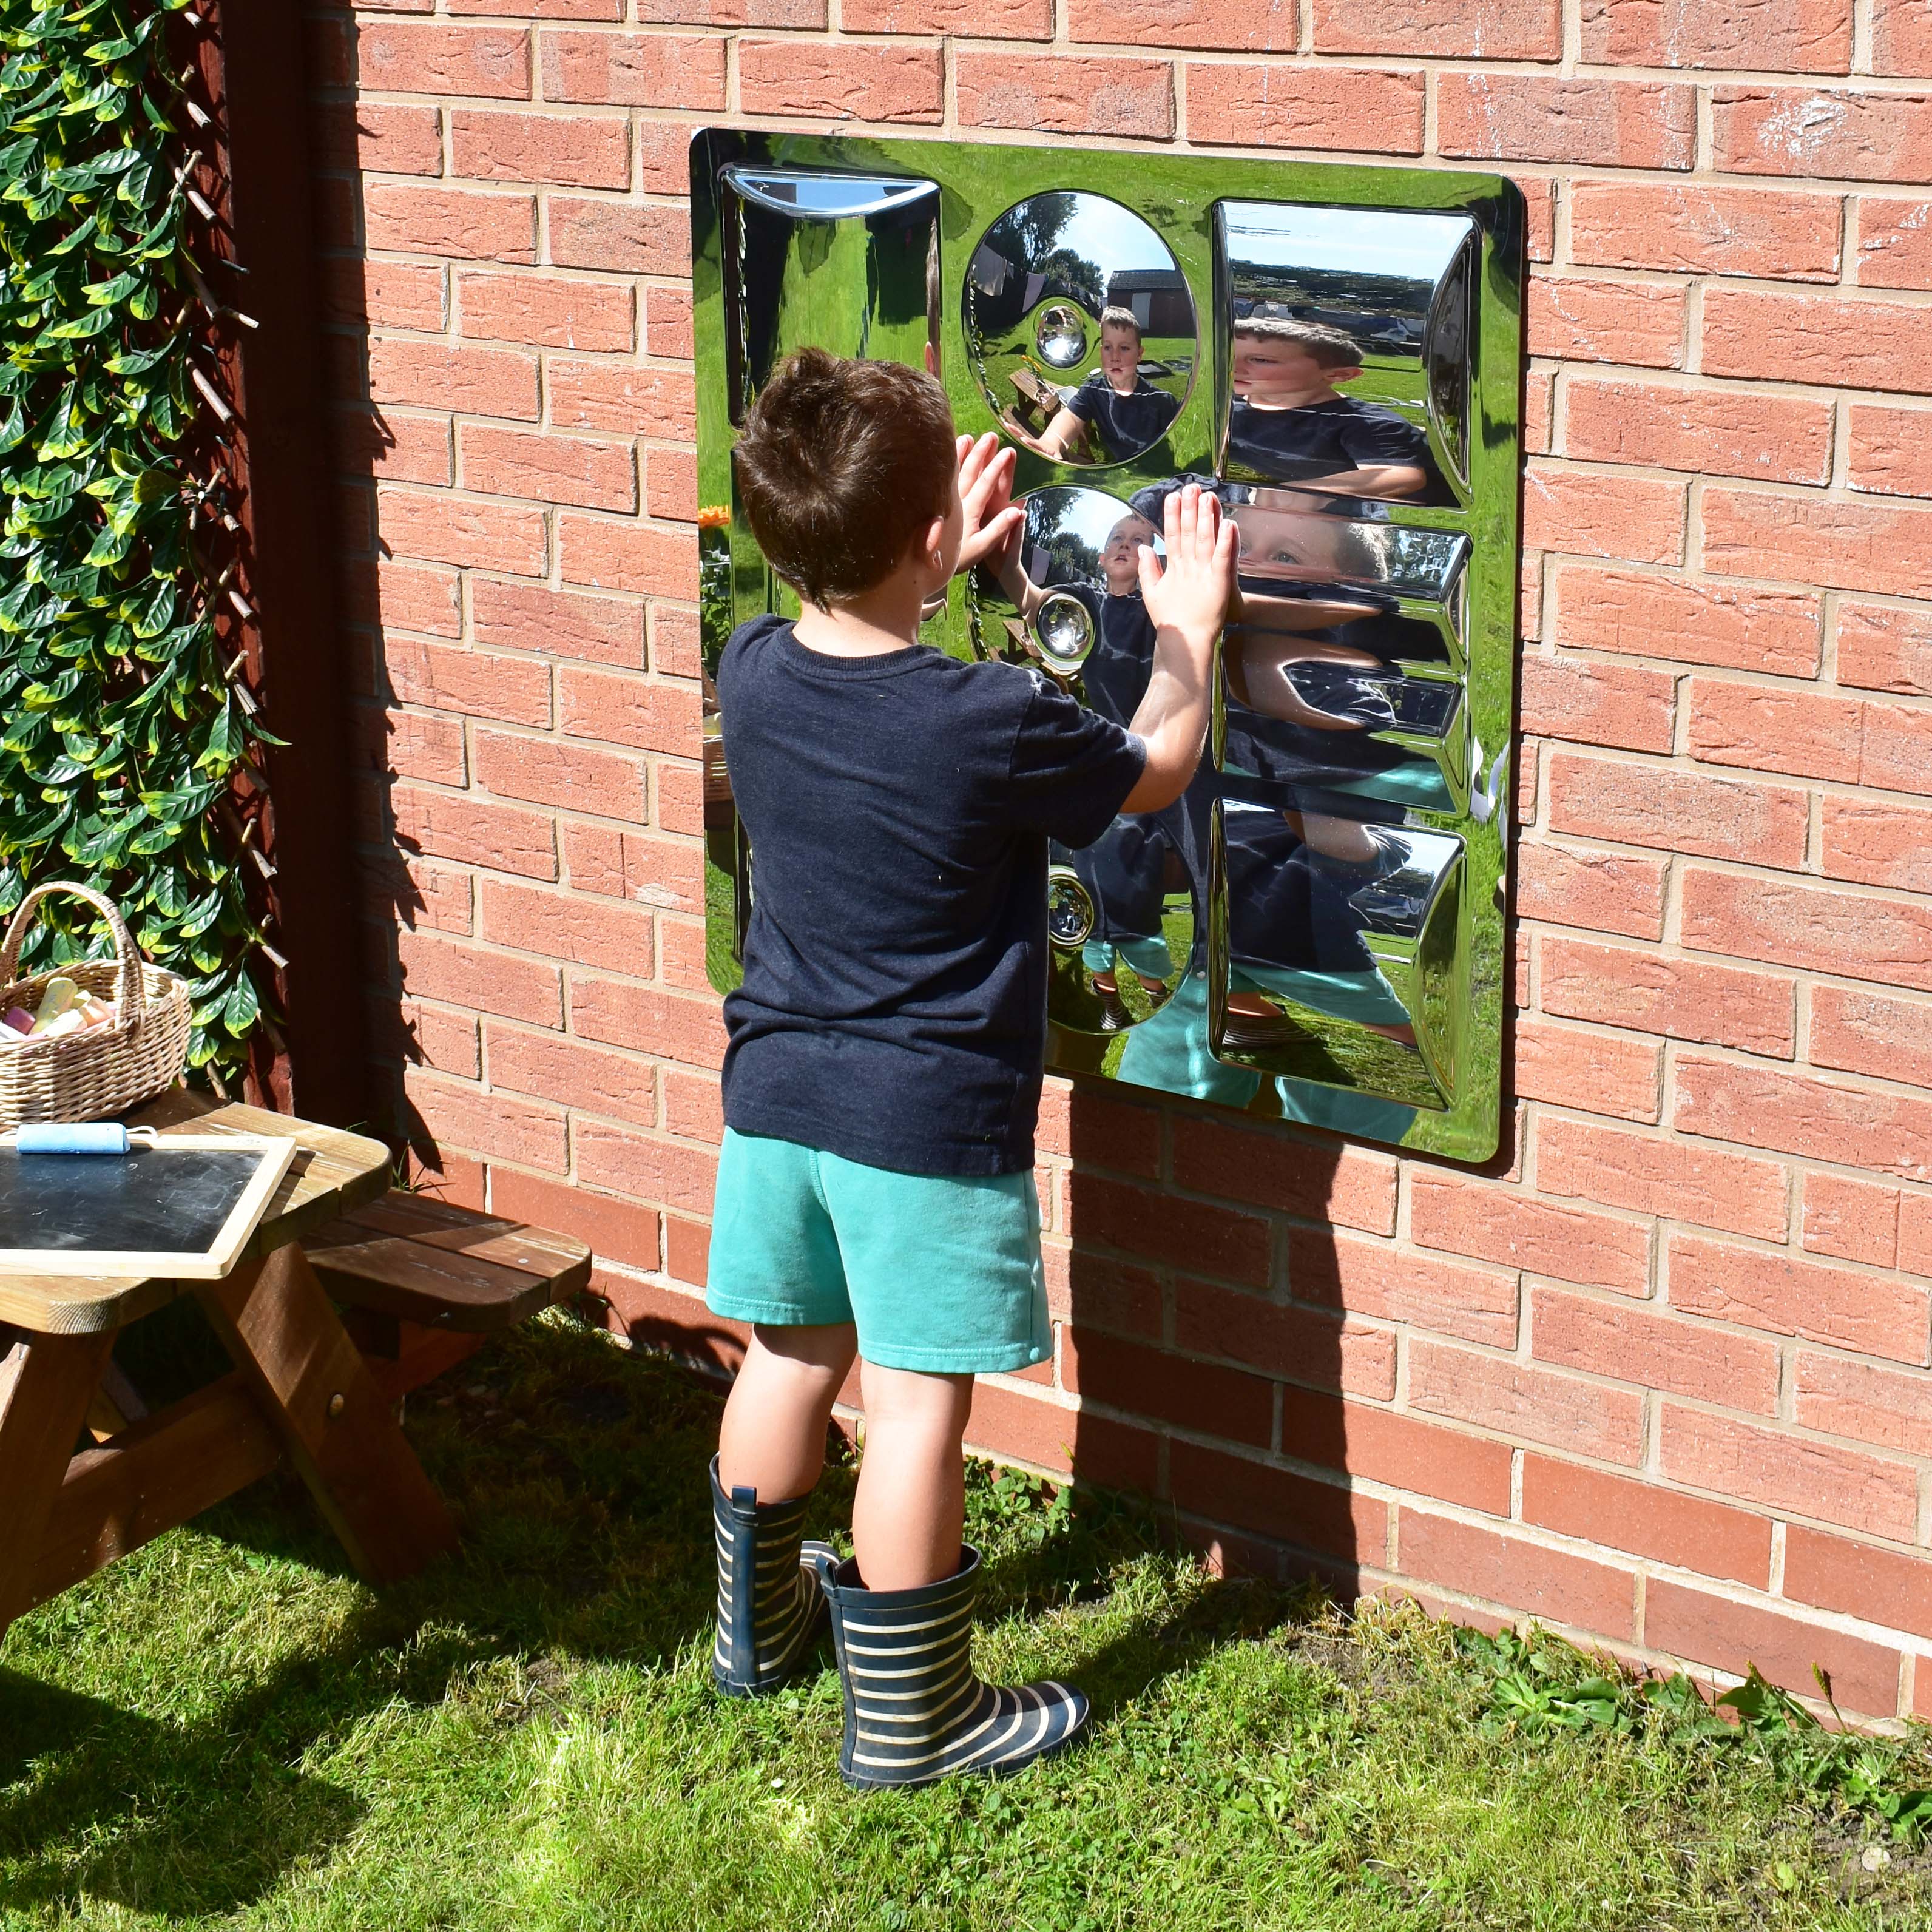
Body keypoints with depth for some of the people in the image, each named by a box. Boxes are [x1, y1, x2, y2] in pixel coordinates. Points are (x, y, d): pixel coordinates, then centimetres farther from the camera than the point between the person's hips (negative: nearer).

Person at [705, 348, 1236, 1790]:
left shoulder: (754, 676, -5)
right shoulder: (993, 724, -21)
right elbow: (1156, 770, -1)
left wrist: (938, 566, 23)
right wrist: (1189, 629, 14)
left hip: (778, 1090, 6)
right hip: (933, 1121, -6)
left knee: (792, 1359, 21)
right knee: (917, 1405, 3)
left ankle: (758, 1623, 39)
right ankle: (907, 1718, 12)